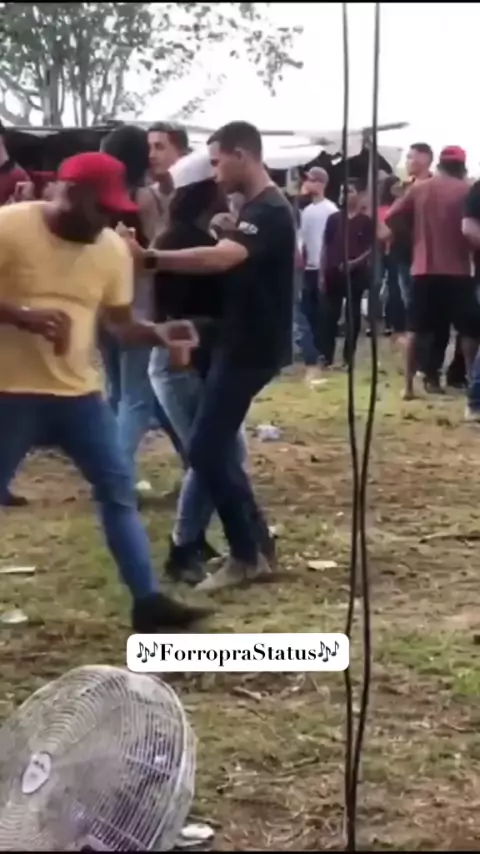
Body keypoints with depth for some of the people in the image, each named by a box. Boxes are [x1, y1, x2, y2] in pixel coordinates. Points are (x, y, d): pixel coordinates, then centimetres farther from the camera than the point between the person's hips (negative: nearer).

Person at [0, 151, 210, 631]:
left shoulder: (112, 250, 3)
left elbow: (121, 323, 8)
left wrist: (159, 334, -12)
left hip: (79, 392, 5)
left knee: (118, 489, 4)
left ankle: (147, 600, 11)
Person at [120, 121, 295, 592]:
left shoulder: (268, 211, -20)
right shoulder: (258, 208, 13)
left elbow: (218, 259, -36)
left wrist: (148, 257, -37)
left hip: (251, 349, -10)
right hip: (242, 342, 10)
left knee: (205, 449, -9)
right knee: (216, 446, 14)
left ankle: (248, 556, 1)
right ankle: (257, 545, 20)